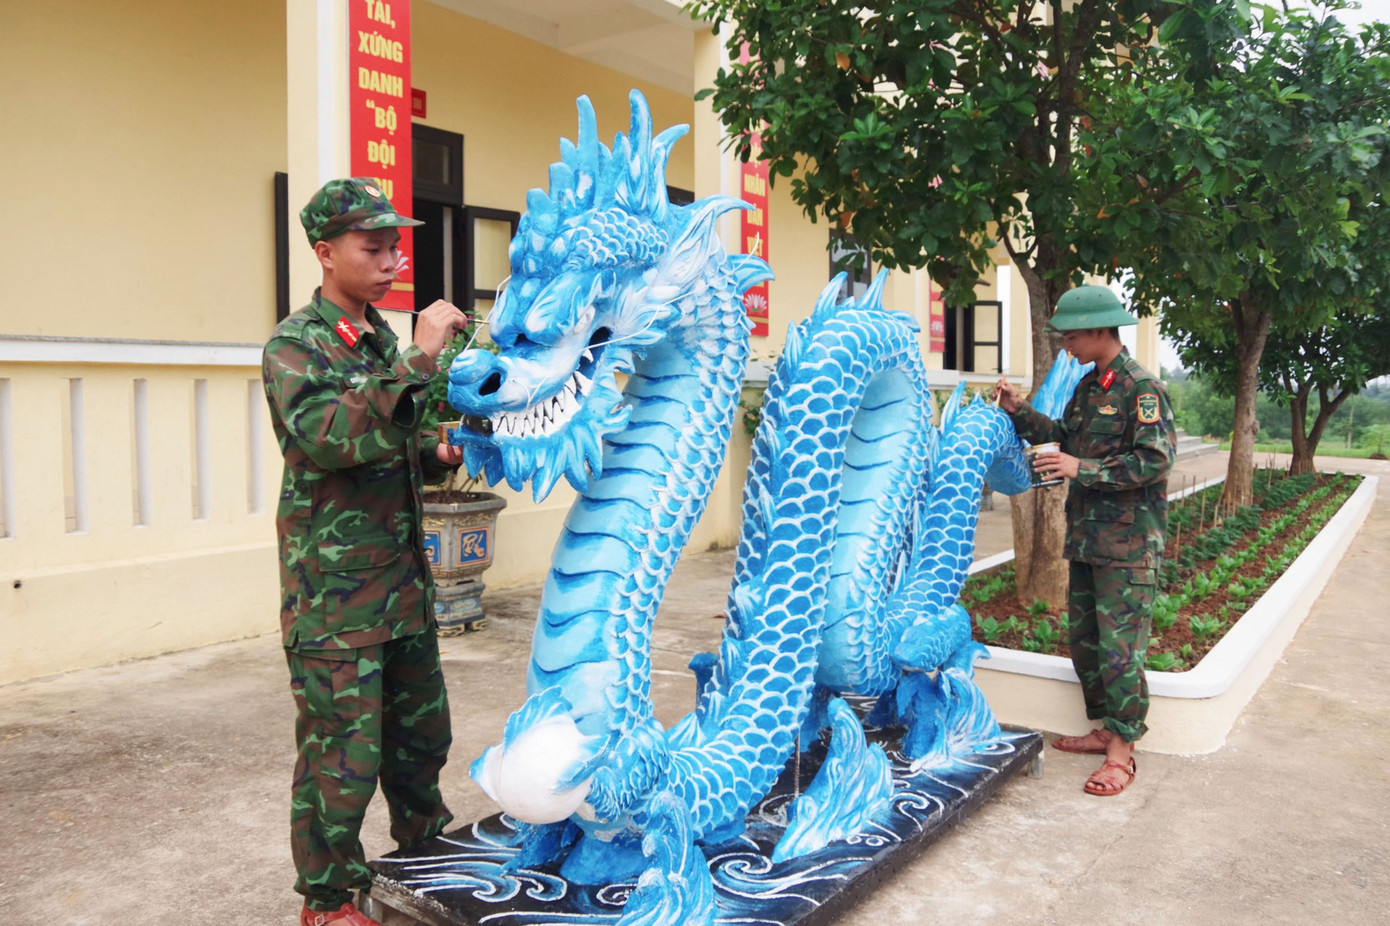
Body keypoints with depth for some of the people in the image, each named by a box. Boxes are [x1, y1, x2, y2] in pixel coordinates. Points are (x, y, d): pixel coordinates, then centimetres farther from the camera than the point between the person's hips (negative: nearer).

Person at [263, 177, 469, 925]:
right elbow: (332, 437, -29)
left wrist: (438, 455, 2)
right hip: (335, 591, -7)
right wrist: (418, 359, -32)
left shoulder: (384, 340, 11)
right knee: (342, 757, 3)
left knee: (422, 733, 18)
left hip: (404, 582, 7)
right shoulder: (295, 346, -10)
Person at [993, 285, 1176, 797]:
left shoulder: (1141, 387, -13)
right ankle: (1107, 729, 28)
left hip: (1127, 544, -9)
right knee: (1082, 637, 14)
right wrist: (1020, 413, 7)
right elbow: (1063, 433, 21)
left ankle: (1122, 753, 3)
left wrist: (1083, 469, -21)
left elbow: (1155, 461, -19)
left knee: (1119, 645, -6)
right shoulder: (1088, 385, 14)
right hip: (1085, 538, 9)